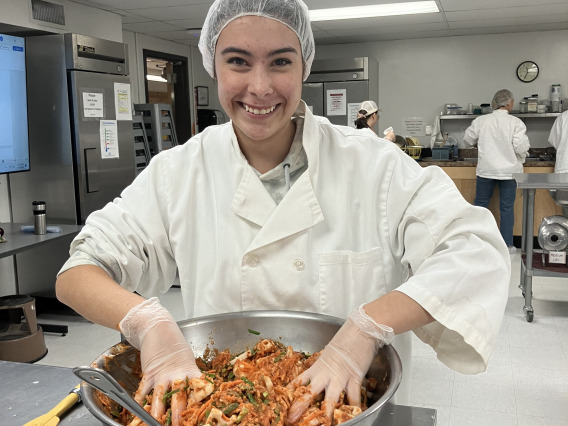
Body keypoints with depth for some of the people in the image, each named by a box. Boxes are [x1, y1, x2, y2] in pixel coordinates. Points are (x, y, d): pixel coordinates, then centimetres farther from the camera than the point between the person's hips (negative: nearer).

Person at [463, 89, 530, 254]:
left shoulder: (481, 121, -2)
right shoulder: (515, 122, -10)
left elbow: (468, 139, 9)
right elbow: (521, 147, -15)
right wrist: (523, 154, 7)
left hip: (486, 170, 2)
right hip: (508, 171, -2)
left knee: (480, 204, 13)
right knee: (507, 208, 5)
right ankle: (507, 245, 11)